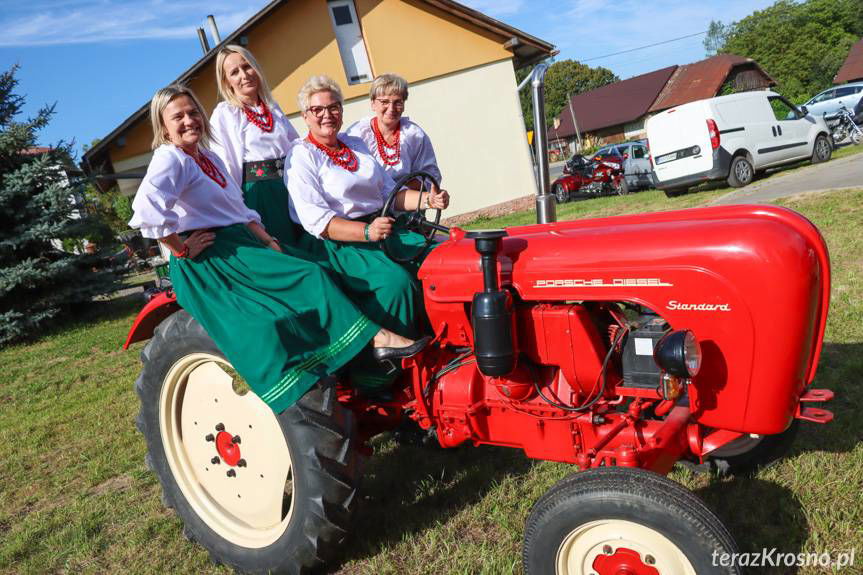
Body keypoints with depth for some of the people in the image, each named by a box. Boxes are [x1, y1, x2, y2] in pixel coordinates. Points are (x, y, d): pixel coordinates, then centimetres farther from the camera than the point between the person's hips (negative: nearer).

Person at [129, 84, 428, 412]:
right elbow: (147, 210, -28)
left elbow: (240, 210, 19)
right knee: (307, 277, -19)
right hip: (208, 254, -9)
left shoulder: (208, 158, 19)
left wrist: (268, 241, 7)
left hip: (240, 239, 9)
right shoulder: (169, 159, -9)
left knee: (311, 270, -4)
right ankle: (377, 337, -15)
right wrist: (181, 249, -20)